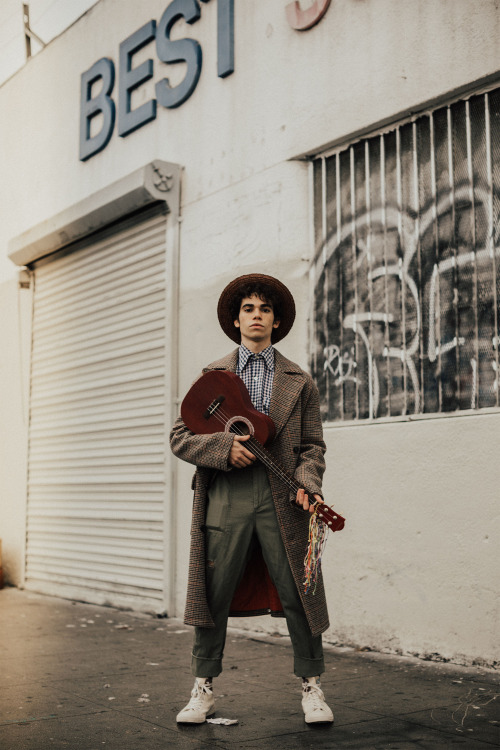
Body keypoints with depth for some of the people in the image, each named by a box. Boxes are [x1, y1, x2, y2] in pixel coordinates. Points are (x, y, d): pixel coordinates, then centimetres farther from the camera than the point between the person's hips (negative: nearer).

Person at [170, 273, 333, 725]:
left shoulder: (300, 382, 13)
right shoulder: (211, 376, 12)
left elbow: (312, 445, 11)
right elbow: (180, 436, 7)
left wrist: (308, 484, -8)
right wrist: (224, 448, -10)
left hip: (281, 501, 0)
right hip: (225, 500, 0)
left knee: (299, 594, 1)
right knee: (214, 594, 4)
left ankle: (312, 687, 17)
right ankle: (204, 689, 18)